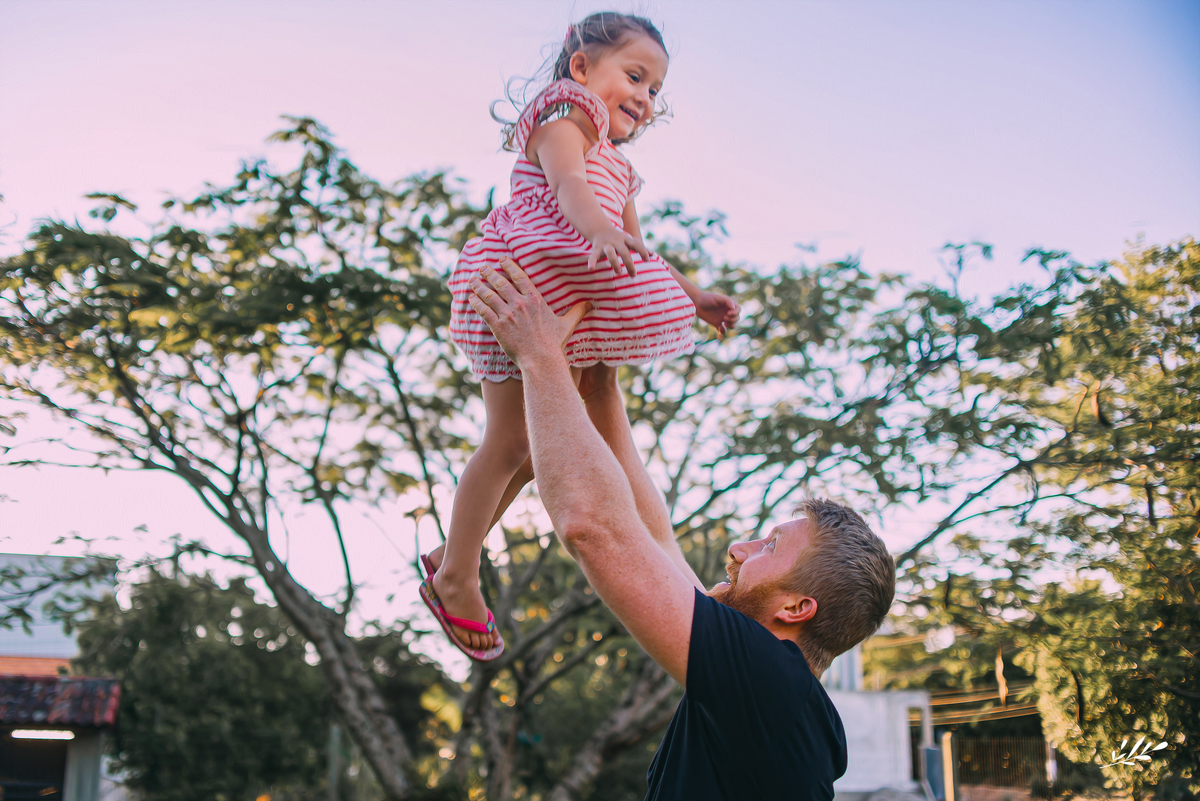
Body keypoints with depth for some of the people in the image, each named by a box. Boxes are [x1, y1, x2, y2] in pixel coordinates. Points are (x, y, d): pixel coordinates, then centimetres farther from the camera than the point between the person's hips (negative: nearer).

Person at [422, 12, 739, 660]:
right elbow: (568, 187, -21)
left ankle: (451, 555, 26)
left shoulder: (615, 168, 30)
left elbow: (634, 253, 33)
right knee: (510, 441, -5)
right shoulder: (564, 116, 1)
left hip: (570, 311, 10)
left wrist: (694, 297, 28)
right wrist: (598, 230, -41)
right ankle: (455, 578, 10)